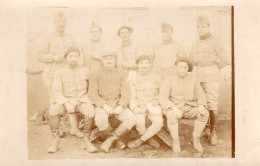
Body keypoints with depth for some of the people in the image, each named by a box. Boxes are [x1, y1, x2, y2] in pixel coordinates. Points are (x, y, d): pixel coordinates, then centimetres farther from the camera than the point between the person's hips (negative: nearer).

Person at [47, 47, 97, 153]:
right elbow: (56, 92, -6)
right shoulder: (59, 73, 4)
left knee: (90, 112, -32)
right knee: (53, 110, -32)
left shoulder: (85, 71, 10)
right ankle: (55, 141, -16)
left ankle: (86, 140, -13)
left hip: (82, 101, 1)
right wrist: (66, 104, -22)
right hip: (64, 101, 0)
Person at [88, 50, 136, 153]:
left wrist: (121, 106, -16)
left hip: (117, 104, 2)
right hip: (102, 104, -2)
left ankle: (109, 140, -18)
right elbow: (92, 94, -3)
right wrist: (104, 105, -18)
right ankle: (117, 140, -8)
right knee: (100, 120, -34)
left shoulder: (121, 74, 9)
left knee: (131, 119, -24)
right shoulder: (96, 75, 5)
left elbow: (126, 93, 2)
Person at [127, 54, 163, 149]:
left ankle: (141, 140, -9)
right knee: (139, 121, -33)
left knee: (158, 122, -29)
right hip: (139, 107, -1)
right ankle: (150, 139, -4)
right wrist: (135, 108, -15)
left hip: (153, 106, 1)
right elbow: (132, 98, 4)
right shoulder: (134, 80, 6)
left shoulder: (156, 78, 10)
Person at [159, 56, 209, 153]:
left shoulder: (194, 80, 5)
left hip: (190, 109, 3)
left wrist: (201, 105, -21)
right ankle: (175, 141, -15)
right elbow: (162, 98, -13)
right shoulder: (169, 80, -4)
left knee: (205, 113, -25)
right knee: (171, 115, -37)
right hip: (173, 109, -3)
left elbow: (201, 95, 2)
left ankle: (196, 138, -8)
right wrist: (174, 108, -30)